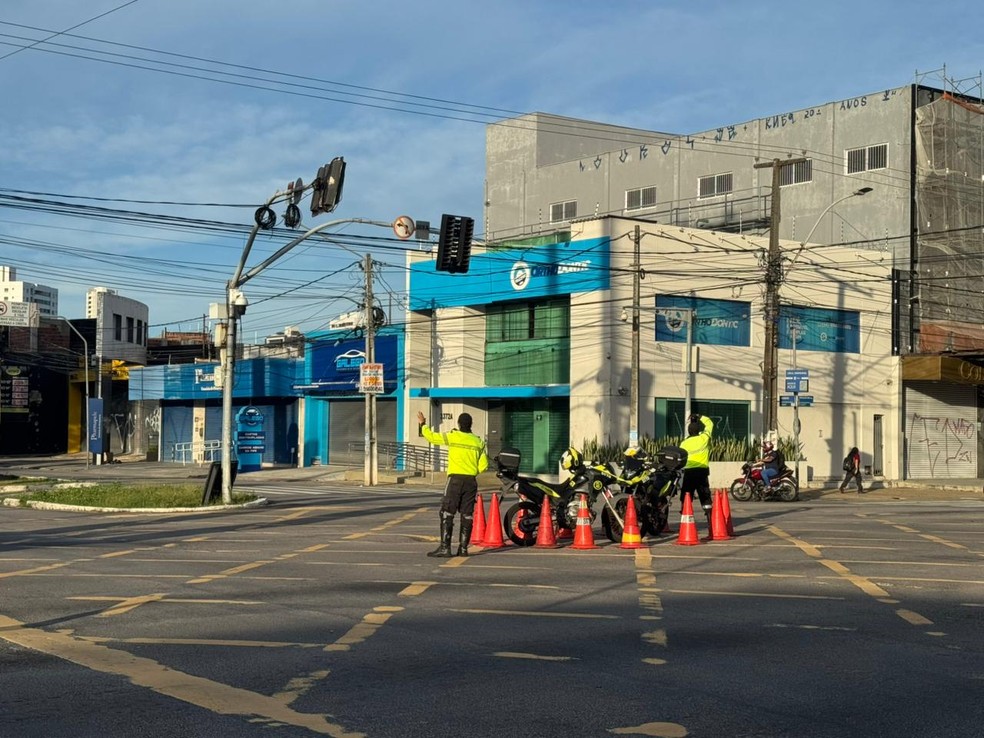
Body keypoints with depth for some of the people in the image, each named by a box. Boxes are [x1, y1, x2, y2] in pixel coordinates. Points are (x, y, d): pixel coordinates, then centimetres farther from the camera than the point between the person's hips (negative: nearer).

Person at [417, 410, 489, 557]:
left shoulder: (452, 437, -3)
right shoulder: (478, 442, 9)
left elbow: (431, 436, 2)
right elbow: (483, 466, 7)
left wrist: (423, 424, 19)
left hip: (455, 479, -4)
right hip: (471, 481, 4)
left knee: (447, 513, -3)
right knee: (467, 515, 7)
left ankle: (445, 547, -10)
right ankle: (463, 548, 8)